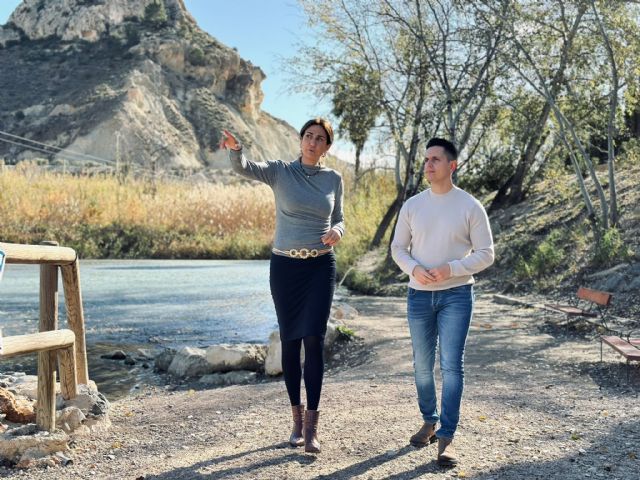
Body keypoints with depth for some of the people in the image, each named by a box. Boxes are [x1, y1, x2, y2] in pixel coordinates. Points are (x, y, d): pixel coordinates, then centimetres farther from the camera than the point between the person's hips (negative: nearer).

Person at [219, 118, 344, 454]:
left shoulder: (334, 179, 5)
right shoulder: (280, 171, -2)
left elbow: (338, 220, 13)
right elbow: (243, 168, -19)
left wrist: (337, 231, -12)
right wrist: (234, 148, -42)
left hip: (321, 267, 0)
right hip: (285, 266, 0)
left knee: (314, 340, -10)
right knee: (290, 341, 5)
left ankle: (311, 426, -5)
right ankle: (297, 417, 21)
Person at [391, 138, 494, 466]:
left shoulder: (470, 207, -4)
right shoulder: (412, 205, 4)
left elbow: (485, 253, -3)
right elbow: (398, 248, 9)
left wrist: (450, 269, -18)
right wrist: (414, 269, -12)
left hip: (456, 295, -3)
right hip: (419, 295, 3)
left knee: (452, 365, -8)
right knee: (423, 365, 12)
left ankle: (446, 438, -2)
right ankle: (429, 421, 30)